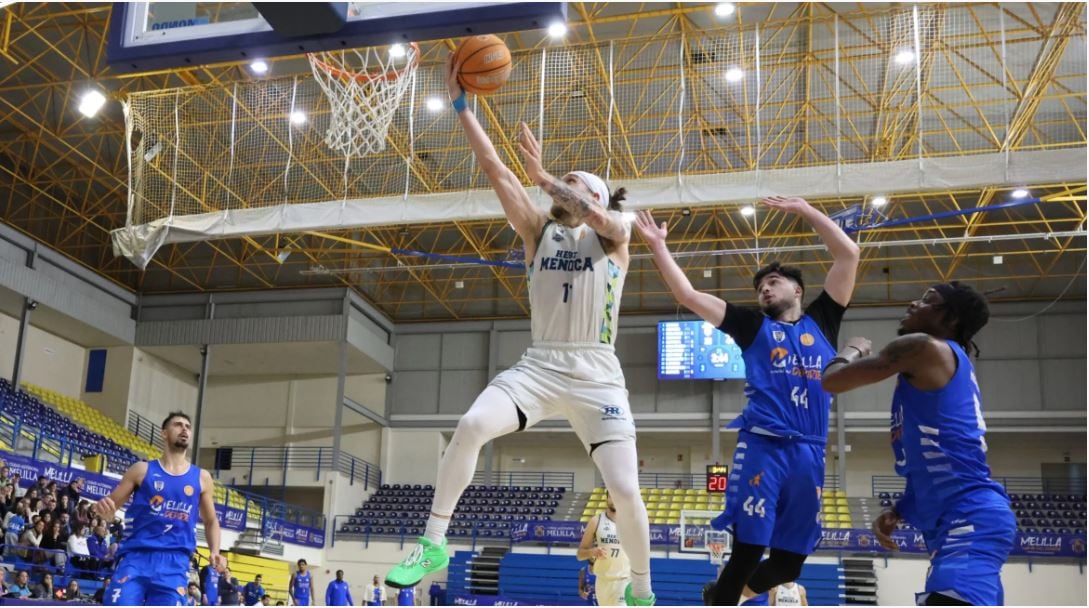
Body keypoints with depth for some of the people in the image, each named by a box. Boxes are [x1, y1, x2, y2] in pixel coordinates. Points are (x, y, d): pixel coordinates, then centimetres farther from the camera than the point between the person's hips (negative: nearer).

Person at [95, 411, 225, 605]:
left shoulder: (202, 478, 12)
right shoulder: (142, 470, 7)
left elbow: (211, 521, 21)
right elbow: (111, 505, 10)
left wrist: (215, 551, 3)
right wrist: (103, 508, -15)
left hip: (174, 563, 1)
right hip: (136, 556, -1)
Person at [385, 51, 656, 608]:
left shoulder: (615, 233, 7)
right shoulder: (540, 230, 13)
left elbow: (596, 217, -20)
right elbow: (494, 168, 6)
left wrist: (545, 177, -13)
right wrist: (461, 105, 2)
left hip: (596, 374, -2)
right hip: (539, 366, 2)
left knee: (625, 491, -9)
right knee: (471, 426, -25)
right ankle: (433, 544, -11)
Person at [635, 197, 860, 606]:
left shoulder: (822, 321, 17)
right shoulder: (752, 326, 13)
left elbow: (849, 254, 13)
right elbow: (687, 295, 7)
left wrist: (805, 210, 13)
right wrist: (658, 245, 2)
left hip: (810, 453, 3)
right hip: (762, 447, -3)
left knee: (790, 561, 10)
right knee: (748, 550, -7)